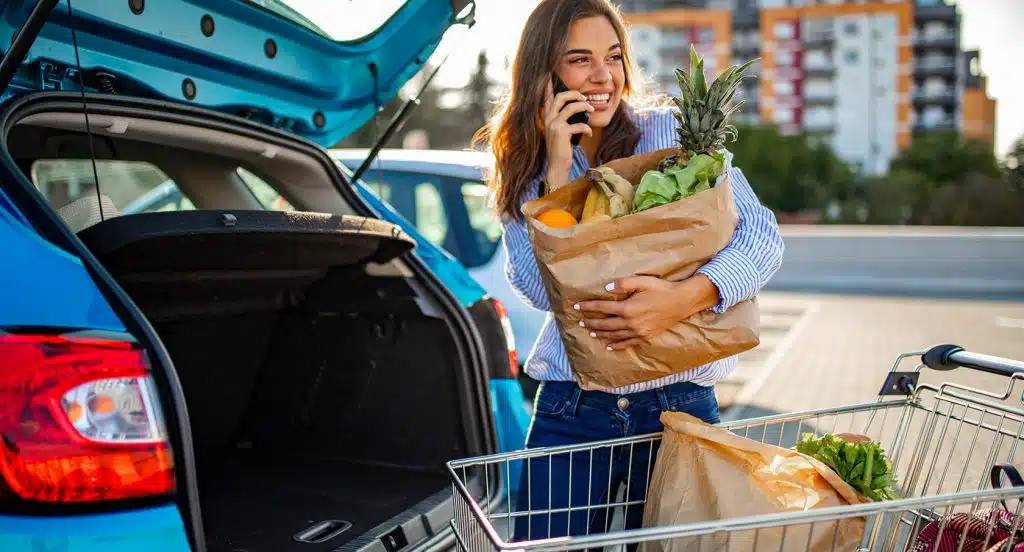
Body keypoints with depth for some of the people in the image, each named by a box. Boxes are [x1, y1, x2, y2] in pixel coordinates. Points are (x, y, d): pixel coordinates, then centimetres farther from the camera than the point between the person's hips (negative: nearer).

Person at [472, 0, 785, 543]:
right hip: (570, 412, 2)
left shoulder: (672, 132, -3)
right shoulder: (522, 175, 5)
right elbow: (542, 290, -10)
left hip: (680, 406, -1)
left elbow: (761, 234, -13)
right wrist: (557, 170, -15)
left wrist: (685, 296, -32)